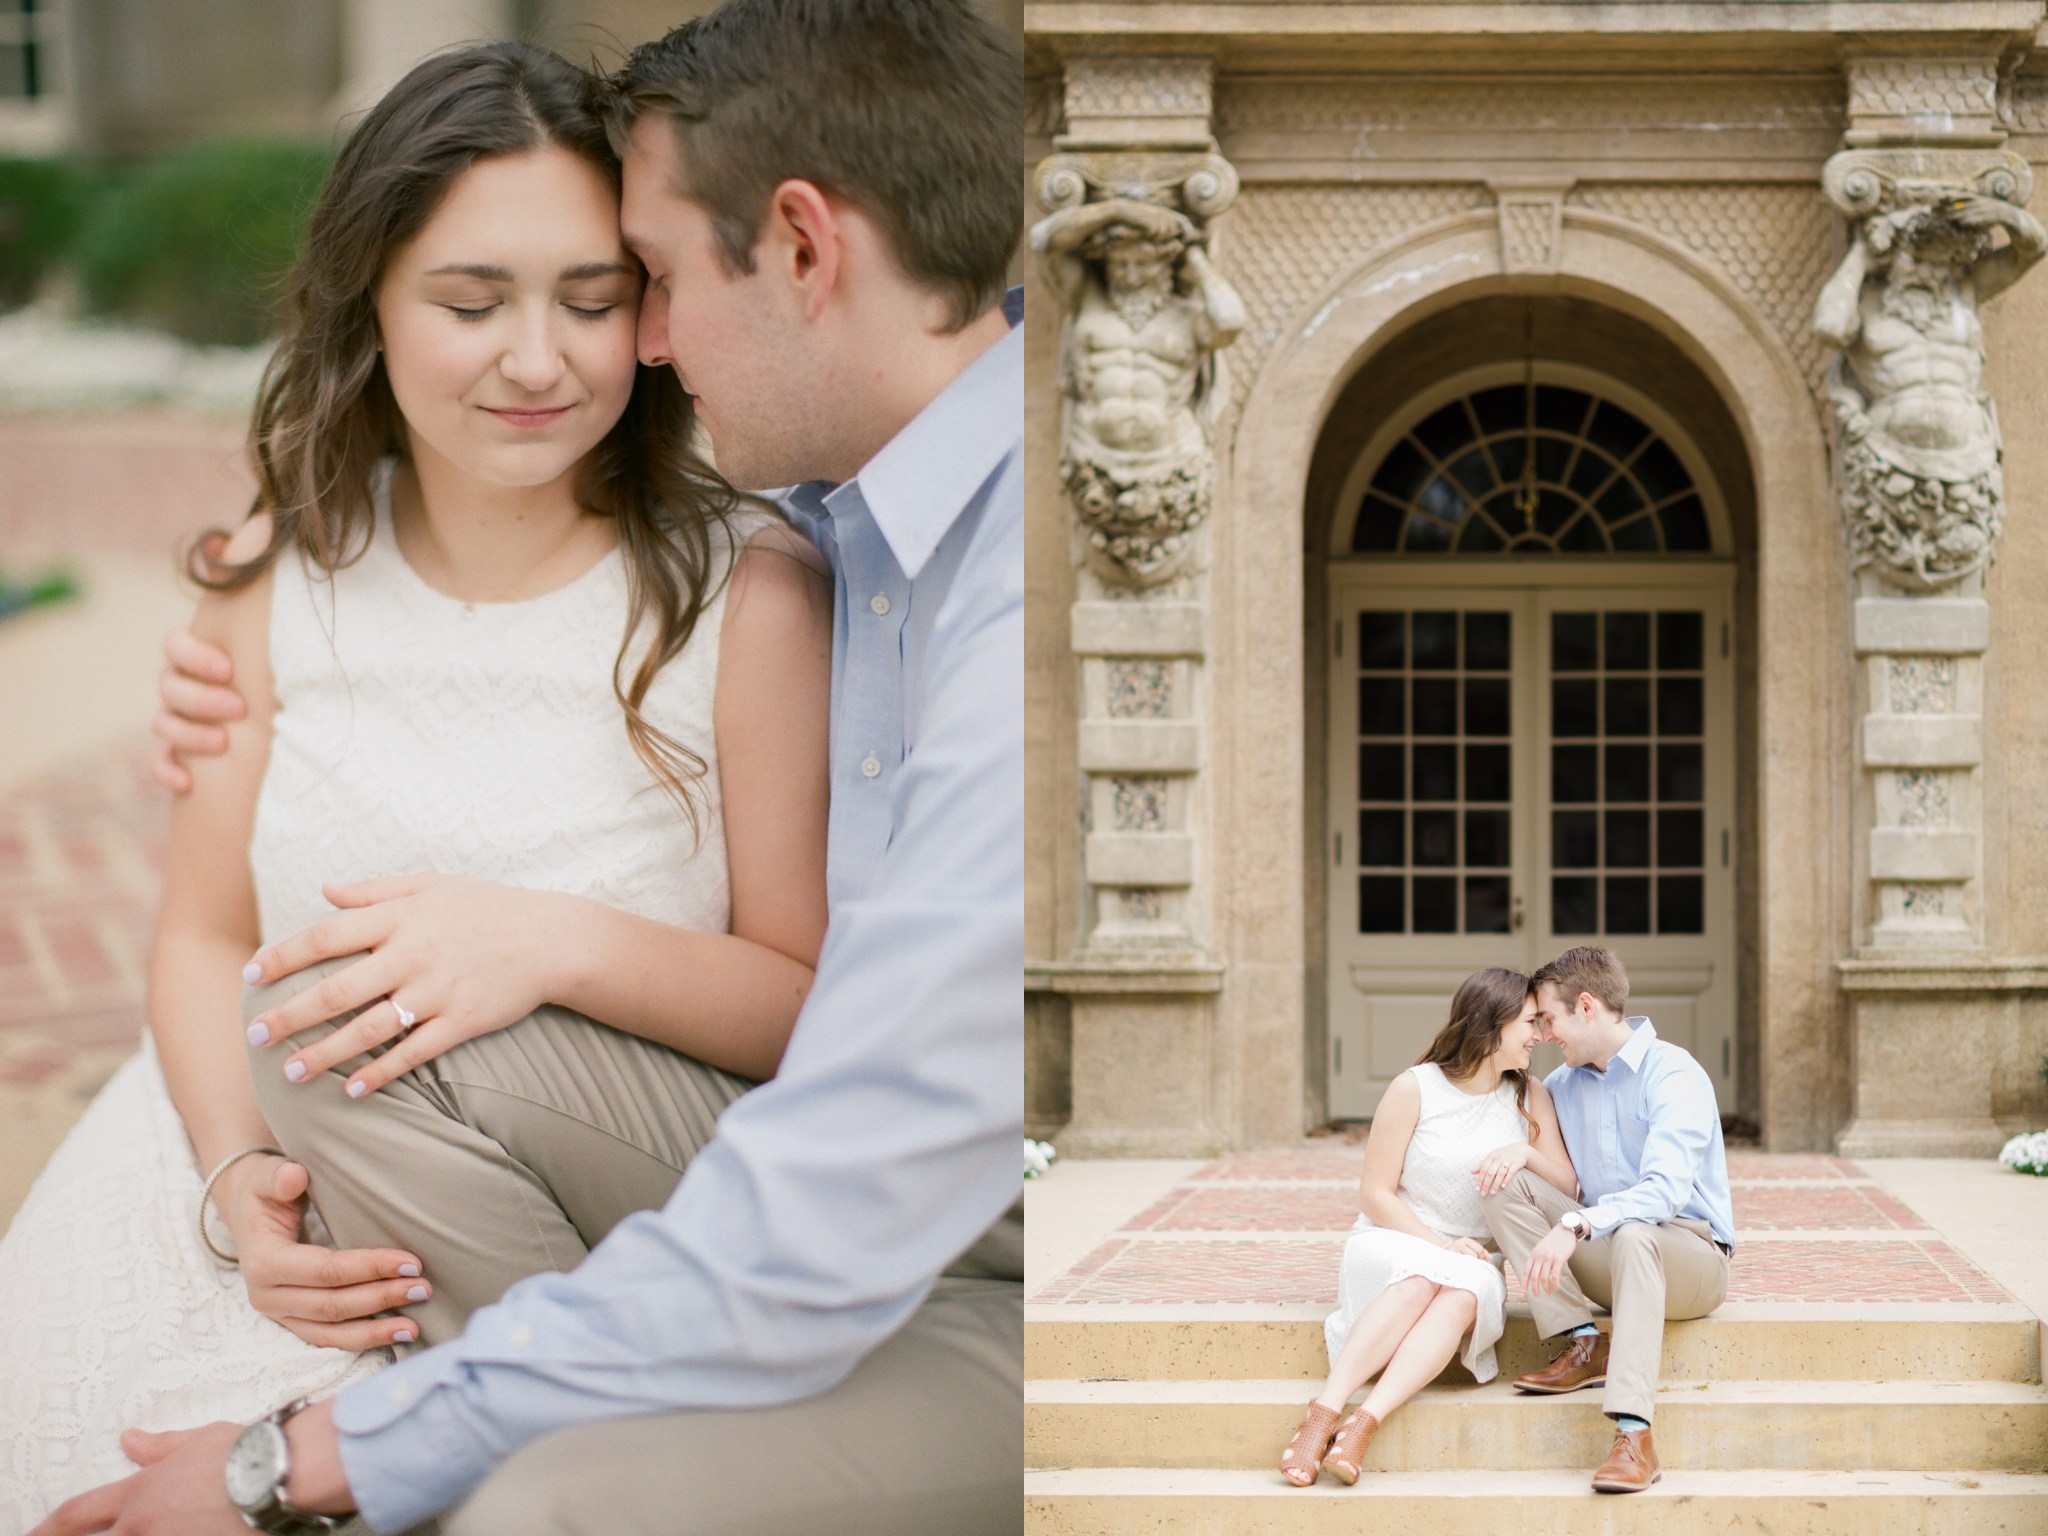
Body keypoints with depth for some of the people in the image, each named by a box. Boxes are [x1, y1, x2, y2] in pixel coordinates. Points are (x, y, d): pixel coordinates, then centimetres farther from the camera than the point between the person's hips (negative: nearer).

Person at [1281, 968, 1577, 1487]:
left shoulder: (1530, 1099, 7)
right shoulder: (1415, 1090, -4)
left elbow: (1572, 1192, 4)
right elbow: (1375, 1196, -4)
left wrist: (1526, 1153, -16)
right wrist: (1440, 1245, -18)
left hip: (1471, 1262, 2)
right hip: (1392, 1243, -2)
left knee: (1464, 1292, -35)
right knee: (1422, 1276, -39)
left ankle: (1361, 1426, -49)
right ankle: (1321, 1419, -48)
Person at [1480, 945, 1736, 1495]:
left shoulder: (1673, 1075, -14)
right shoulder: (1564, 1083, 10)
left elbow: (1666, 1190, -28)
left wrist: (1575, 1227, -40)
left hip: (1689, 1251, -7)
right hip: (1602, 1254, 7)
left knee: (1633, 1234, -41)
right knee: (1505, 1184, -11)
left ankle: (1633, 1434, -53)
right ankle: (1584, 1344, -20)